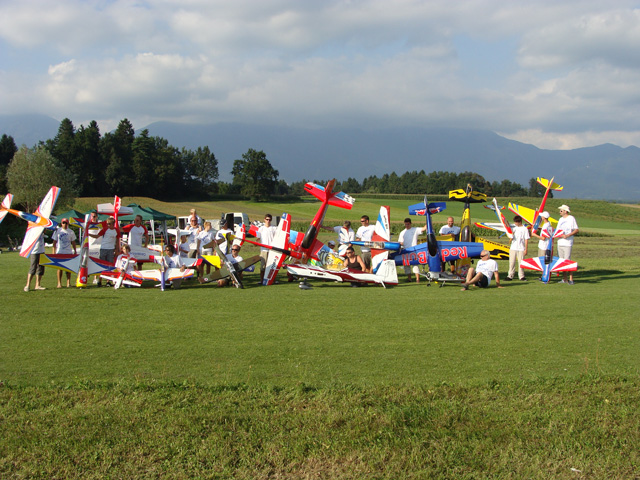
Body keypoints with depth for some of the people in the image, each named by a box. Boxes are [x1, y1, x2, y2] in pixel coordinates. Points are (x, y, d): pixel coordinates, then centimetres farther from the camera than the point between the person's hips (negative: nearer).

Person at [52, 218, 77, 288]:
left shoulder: (71, 232, 7)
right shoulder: (57, 231, 2)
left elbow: (73, 242, 14)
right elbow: (54, 242, 3)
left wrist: (75, 251, 11)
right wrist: (54, 252, -2)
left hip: (68, 252, 1)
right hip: (59, 252, -1)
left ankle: (68, 283, 5)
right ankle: (59, 283, 3)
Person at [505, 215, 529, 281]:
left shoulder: (524, 229, -2)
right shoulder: (514, 229, 11)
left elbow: (526, 240, -3)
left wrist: (526, 249, -7)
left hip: (521, 249, -4)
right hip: (513, 248, 4)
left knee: (521, 262, 0)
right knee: (511, 262, 3)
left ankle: (521, 276, 7)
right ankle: (510, 276, 6)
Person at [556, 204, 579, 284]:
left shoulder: (571, 218, -4)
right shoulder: (561, 219, 19)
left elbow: (576, 230, -8)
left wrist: (567, 235, -19)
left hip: (567, 243, -8)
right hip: (560, 243, 8)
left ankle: (571, 279, -8)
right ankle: (564, 279, 12)